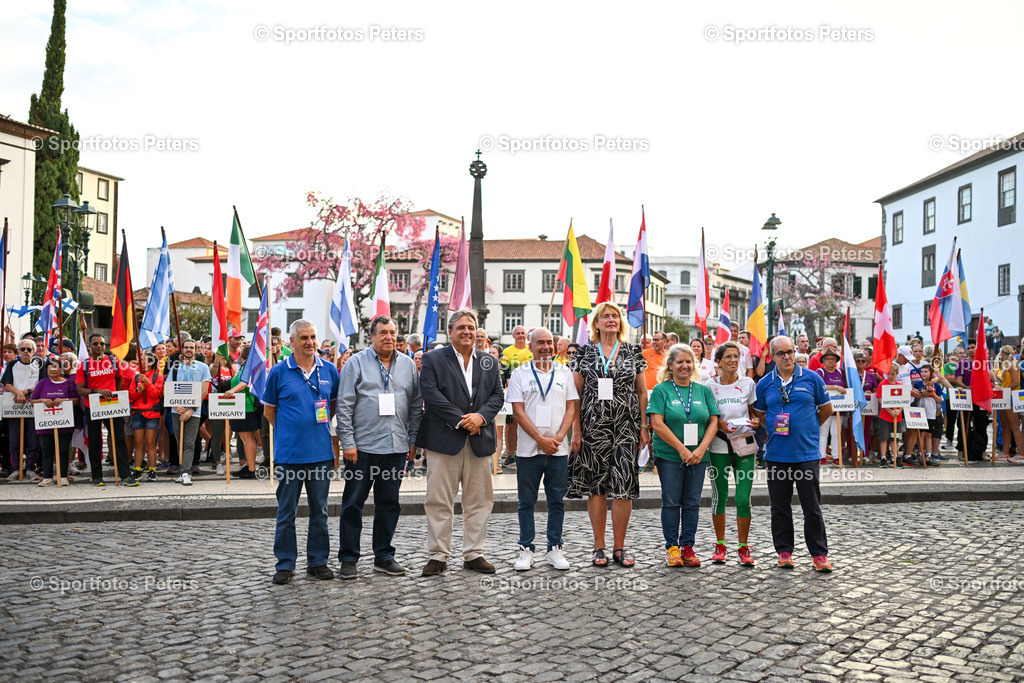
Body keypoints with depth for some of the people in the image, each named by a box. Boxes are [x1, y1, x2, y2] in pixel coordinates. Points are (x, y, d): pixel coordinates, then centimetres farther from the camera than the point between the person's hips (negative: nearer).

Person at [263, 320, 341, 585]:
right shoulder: (279, 372, -2)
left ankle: (318, 561, 21)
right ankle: (285, 564, 17)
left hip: (321, 452, 2)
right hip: (289, 453, -2)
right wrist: (290, 430, 7)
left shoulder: (329, 370, 5)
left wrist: (321, 424, 8)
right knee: (286, 512, 5)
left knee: (319, 510, 10)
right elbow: (269, 410, 6)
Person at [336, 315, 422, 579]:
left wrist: (413, 441, 7)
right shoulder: (356, 363, -1)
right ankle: (348, 559, 14)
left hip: (396, 447, 4)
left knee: (389, 503, 11)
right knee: (353, 502, 3)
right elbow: (344, 406, -5)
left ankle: (384, 556, 22)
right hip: (363, 447, -3)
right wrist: (347, 443, -10)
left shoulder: (408, 365, 10)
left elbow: (416, 406, 12)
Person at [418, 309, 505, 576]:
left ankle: (473, 554, 18)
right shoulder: (433, 359, 1)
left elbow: (498, 395, 8)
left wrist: (481, 415, -11)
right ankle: (438, 555, 10)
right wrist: (460, 420, -14)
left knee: (479, 500, 8)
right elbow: (431, 394, -10)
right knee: (439, 501, 1)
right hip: (444, 439, -4)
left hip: (480, 440, 4)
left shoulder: (489, 362, 14)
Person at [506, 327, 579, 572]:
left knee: (557, 501, 6)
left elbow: (571, 407, 6)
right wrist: (541, 439, -11)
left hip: (558, 448, 2)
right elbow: (518, 411, -3)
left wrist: (558, 437, -8)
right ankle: (526, 549, 13)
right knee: (527, 501, 4)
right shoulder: (520, 374, 2)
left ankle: (555, 549, 15)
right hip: (529, 448, -1)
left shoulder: (564, 373, 9)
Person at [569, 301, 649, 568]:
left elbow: (642, 392, 8)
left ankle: (619, 548, 10)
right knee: (596, 486, 2)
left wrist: (644, 427, 1)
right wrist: (576, 430, -3)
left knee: (624, 486, -1)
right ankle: (599, 547, 12)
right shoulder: (585, 353, 6)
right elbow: (576, 394, 4)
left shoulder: (633, 352, 8)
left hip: (626, 426, 1)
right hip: (594, 426, 0)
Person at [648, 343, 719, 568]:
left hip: (698, 456, 3)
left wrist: (701, 449, -8)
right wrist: (682, 449, -13)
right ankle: (672, 547, 11)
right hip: (669, 456, -3)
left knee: (692, 503, 6)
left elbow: (713, 422, 5)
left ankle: (687, 547, 15)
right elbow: (657, 424, -10)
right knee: (671, 502, 2)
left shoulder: (704, 390, 9)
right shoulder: (661, 390, -2)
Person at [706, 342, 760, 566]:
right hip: (719, 446, 0)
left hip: (745, 445, 0)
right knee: (719, 497, 5)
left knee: (743, 499, -4)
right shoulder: (710, 386, 3)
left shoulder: (748, 383, 6)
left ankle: (744, 548, 11)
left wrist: (755, 421, -9)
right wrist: (720, 424, -13)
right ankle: (720, 546, 20)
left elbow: (754, 413, 12)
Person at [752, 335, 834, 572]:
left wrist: (807, 428, 13)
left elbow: (826, 409, 12)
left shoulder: (812, 379, 0)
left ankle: (819, 553, 12)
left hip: (806, 453, -1)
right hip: (776, 453, 2)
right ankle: (784, 550, 19)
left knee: (812, 507, 3)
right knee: (780, 507, 8)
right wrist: (775, 429, 4)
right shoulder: (765, 383, 4)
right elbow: (759, 414, 15)